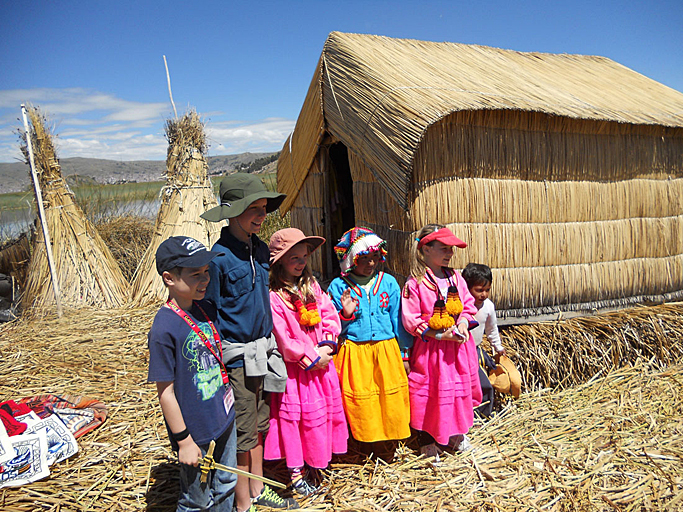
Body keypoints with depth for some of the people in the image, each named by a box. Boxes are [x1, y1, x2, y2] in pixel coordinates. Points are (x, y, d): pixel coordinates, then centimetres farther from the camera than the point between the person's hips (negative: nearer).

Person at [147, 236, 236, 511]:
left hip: (224, 418, 7)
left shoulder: (207, 309, -1)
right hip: (196, 432, -6)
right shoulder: (164, 328, -23)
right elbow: (165, 391, -18)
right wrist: (183, 441, -13)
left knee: (225, 487, 24)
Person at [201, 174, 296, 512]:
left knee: (259, 425, 20)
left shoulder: (260, 250, 6)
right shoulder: (220, 257, -17)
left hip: (262, 350, 7)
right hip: (238, 356, -7)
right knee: (242, 433, 7)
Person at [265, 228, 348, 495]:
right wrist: (311, 359, -14)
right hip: (295, 368, -6)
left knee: (326, 408, 16)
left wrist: (326, 345, -12)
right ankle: (296, 473, 22)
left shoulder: (311, 285, 3)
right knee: (294, 415, 6)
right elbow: (283, 339, -18)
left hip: (322, 362, 7)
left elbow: (330, 315, 3)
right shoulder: (273, 296, -17)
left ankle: (319, 460, 36)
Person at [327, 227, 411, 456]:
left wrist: (405, 350, 11)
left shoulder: (388, 282, 4)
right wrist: (345, 315, -19)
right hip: (354, 352, -2)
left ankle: (381, 448, 25)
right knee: (360, 400, 5)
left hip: (386, 350, 2)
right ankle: (367, 451, 26)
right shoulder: (338, 286, -3)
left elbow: (397, 319, 9)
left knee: (389, 398, 6)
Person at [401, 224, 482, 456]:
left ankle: (458, 433, 39)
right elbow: (411, 320, -16)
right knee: (428, 392, 4)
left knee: (460, 387, 17)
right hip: (430, 348, -6)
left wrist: (463, 322, -9)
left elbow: (468, 304, 11)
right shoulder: (415, 283, -15)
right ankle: (427, 441, 24)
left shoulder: (455, 277, 4)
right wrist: (440, 335, -19)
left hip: (459, 346, 6)